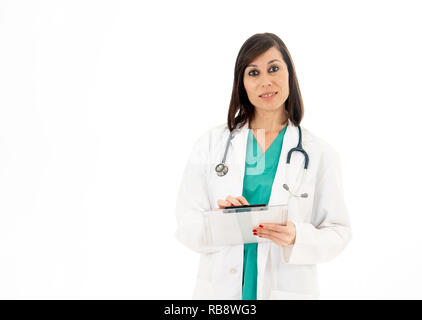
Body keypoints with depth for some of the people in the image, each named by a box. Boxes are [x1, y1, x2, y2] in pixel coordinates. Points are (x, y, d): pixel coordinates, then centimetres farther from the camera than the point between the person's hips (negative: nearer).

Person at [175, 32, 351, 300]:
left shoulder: (320, 154, -3)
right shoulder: (211, 143, 0)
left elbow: (338, 233, -3)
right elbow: (186, 225, -3)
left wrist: (296, 237, -22)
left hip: (289, 291, 0)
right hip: (220, 289, 1)